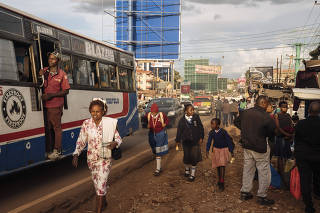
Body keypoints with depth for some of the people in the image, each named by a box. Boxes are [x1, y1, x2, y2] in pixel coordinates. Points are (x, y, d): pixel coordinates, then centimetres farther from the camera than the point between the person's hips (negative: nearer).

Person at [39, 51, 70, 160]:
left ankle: (57, 150, 8)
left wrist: (51, 95, -14)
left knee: (56, 127, 0)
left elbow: (66, 91, -4)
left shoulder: (62, 74, -2)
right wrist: (40, 76, -5)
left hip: (56, 105, -4)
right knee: (47, 127, 12)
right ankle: (48, 149, 24)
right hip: (45, 105, 4)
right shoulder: (44, 71, 10)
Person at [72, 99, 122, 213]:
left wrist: (115, 143, -23)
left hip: (105, 158, -3)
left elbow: (118, 138, -2)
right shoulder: (86, 124, -5)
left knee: (100, 185, -8)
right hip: (91, 158, 4)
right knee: (97, 183, 21)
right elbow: (81, 141, 3)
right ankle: (104, 201, 47)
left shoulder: (110, 123, -11)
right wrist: (76, 154, -8)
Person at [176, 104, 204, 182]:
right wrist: (178, 140, 7)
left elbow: (201, 128, 2)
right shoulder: (182, 120, -4)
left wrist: (201, 137, -1)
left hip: (195, 141, 0)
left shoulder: (196, 117, -5)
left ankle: (192, 174, 18)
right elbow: (179, 131, 4)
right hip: (186, 141, 1)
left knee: (194, 158, 1)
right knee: (187, 156, 10)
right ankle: (187, 169, 41)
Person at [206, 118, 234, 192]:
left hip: (224, 149, -4)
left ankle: (222, 183, -6)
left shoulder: (223, 132, -19)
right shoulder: (211, 132, -8)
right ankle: (219, 179, 28)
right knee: (218, 166, 11)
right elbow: (209, 142, -5)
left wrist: (231, 151, -8)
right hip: (216, 150, 4)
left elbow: (229, 141, -11)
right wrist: (207, 150, -15)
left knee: (222, 165, -11)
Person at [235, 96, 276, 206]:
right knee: (264, 172, 10)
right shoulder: (267, 118, -22)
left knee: (247, 169, 18)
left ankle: (244, 192, 29)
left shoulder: (245, 113, -6)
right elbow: (272, 133, -9)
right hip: (261, 148, -6)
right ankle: (261, 197, 21)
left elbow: (237, 123, 11)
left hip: (247, 146, 6)